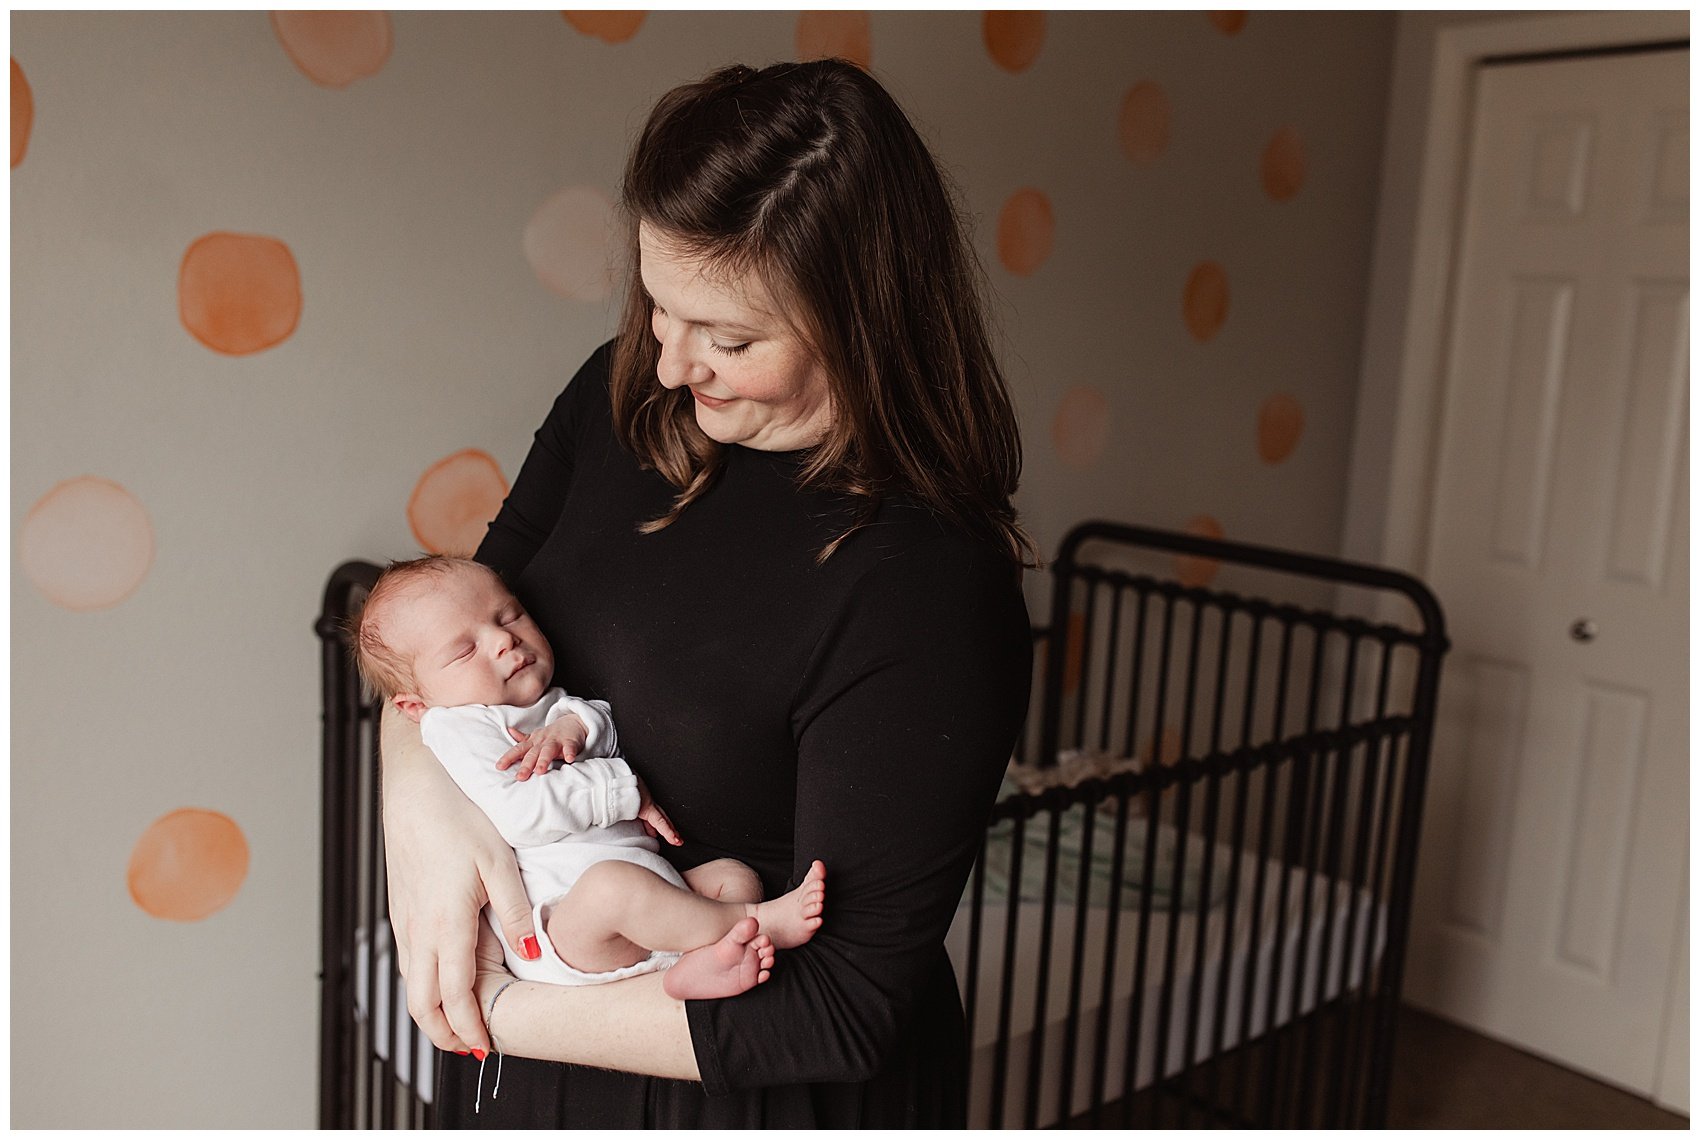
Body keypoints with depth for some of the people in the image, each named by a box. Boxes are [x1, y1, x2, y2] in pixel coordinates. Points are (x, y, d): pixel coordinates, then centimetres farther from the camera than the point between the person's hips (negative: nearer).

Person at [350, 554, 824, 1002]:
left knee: (735, 875, -3)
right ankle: (757, 921, -28)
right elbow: (519, 815, -14)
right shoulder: (457, 726, 0)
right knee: (612, 883, -36)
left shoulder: (558, 705, 26)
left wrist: (578, 723, -8)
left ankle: (699, 965, -32)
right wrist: (622, 787, -10)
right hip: (561, 926, -8)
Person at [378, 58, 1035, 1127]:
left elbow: (843, 1009, -26)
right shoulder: (622, 397, -10)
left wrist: (501, 1011, -22)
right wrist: (420, 798, -20)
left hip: (749, 1084, -5)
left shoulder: (930, 594, -30)